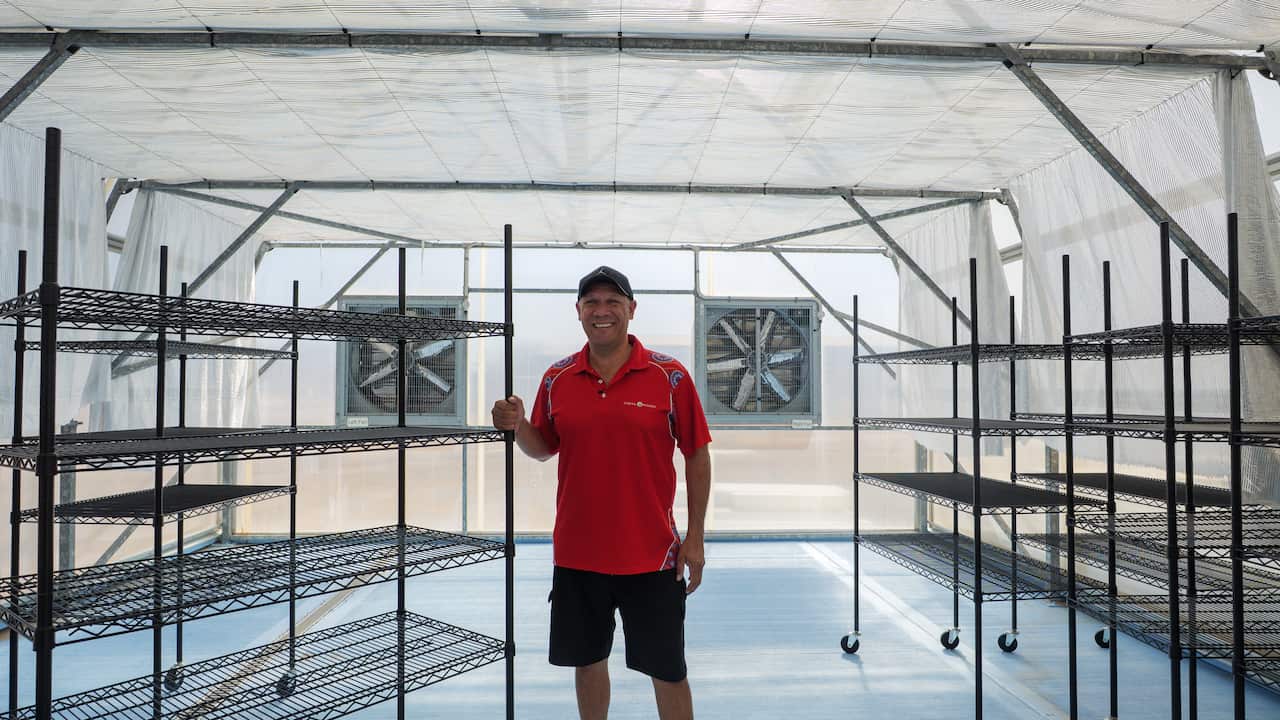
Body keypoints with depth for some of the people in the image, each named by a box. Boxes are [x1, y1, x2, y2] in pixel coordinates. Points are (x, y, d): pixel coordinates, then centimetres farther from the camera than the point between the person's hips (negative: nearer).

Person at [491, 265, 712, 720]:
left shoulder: (669, 376, -7)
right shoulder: (557, 379, 2)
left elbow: (697, 456, -3)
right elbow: (543, 448, 12)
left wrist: (694, 538, -5)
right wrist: (517, 426, -10)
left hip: (652, 556, -3)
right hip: (576, 554, 3)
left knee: (667, 670, 7)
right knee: (587, 660, 17)